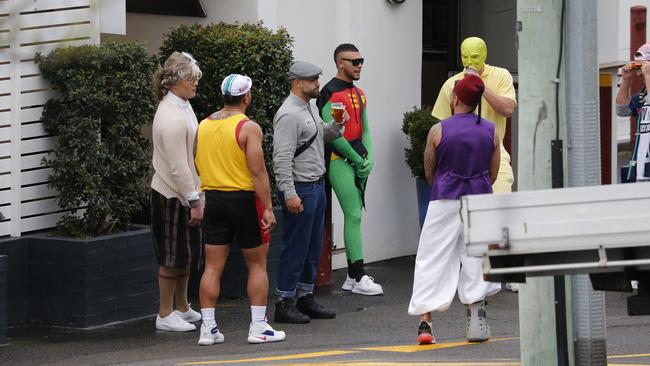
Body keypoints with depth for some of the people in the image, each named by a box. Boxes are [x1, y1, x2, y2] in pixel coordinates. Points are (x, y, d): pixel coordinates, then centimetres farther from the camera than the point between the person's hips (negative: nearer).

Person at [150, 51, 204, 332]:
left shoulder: (183, 106, 9)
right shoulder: (171, 118, -23)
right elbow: (178, 167, -24)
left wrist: (196, 196, 18)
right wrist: (194, 202, -20)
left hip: (185, 193, 10)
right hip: (172, 196, -10)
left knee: (186, 254, 18)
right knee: (173, 257, 0)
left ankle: (182, 308, 30)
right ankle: (165, 315, 9)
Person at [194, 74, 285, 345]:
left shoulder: (203, 126, 6)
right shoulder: (249, 128, -12)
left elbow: (197, 167, 10)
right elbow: (258, 172, -17)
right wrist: (267, 208, -15)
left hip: (213, 199, 5)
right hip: (244, 200, -5)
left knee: (213, 266, 6)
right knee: (257, 264, 6)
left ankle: (208, 328, 4)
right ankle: (258, 327, 4)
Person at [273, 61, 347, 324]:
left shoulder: (311, 107, 13)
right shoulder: (289, 114, -17)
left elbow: (321, 136, 27)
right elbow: (282, 159, -21)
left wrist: (337, 125, 7)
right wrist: (290, 194, -24)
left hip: (316, 186, 10)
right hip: (299, 190, -9)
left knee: (313, 247, 13)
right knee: (295, 248, -5)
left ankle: (306, 298, 22)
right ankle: (284, 304, 1)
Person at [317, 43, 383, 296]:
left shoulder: (359, 93, 16)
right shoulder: (331, 93, -11)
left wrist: (369, 159, 3)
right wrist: (358, 160, -11)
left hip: (359, 160, 9)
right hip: (340, 160, -9)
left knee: (354, 216, 9)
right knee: (353, 216, -10)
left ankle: (352, 278, 14)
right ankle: (359, 278, -9)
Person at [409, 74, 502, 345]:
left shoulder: (439, 131, -5)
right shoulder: (490, 131, 2)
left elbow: (429, 173, 5)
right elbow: (492, 174, 8)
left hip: (446, 201, -2)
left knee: (433, 261, 1)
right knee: (475, 260, 12)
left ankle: (425, 323, -7)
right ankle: (476, 321, 13)